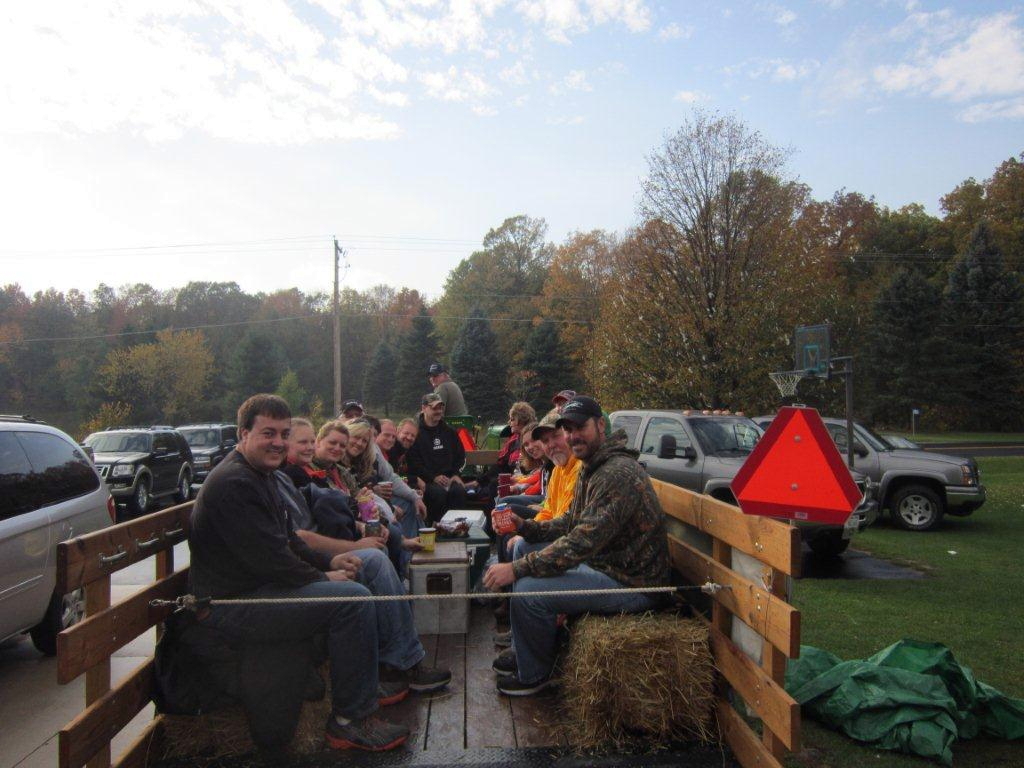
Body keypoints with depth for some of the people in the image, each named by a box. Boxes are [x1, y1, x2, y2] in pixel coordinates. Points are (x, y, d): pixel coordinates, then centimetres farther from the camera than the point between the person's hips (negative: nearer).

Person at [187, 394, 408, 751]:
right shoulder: (233, 483, -21)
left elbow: (286, 540, 19)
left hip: (259, 586, 11)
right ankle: (350, 720, -11)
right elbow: (269, 560, -24)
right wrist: (323, 577, -12)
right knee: (351, 598, -23)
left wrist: (328, 562, 5)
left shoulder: (260, 474, 13)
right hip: (230, 605, -11)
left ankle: (376, 677, 26)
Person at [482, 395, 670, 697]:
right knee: (525, 568, 14)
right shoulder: (591, 468, 9)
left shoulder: (619, 474, -25)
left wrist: (517, 569, -28)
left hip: (631, 583, -11)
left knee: (529, 590, -20)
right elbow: (570, 523, 15)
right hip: (602, 564, 11)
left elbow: (583, 542, -31)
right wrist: (524, 526, -1)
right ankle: (523, 653, 27)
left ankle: (534, 674, 6)